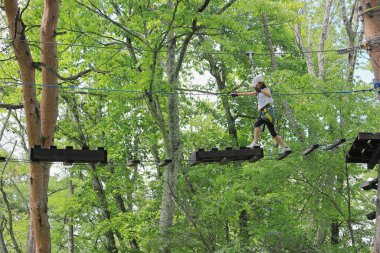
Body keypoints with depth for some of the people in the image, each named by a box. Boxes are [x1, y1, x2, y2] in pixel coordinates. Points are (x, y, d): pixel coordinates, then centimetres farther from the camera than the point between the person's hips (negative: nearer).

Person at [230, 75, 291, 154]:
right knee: (273, 133, 7)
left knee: (257, 124, -23)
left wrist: (260, 91, -42)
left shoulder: (266, 89, -2)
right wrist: (237, 94, 30)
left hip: (268, 111, -9)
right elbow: (248, 93, 29)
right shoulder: (259, 91, 21)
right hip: (264, 112, 9)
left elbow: (269, 95, -26)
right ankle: (285, 147, 8)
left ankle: (255, 143, -33)